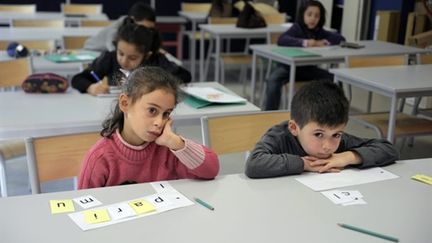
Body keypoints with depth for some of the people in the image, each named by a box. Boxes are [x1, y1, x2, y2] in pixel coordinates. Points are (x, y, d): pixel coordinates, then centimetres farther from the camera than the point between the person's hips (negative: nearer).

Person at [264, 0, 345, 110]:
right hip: (289, 66, -5)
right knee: (273, 80, -35)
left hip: (308, 68, 5)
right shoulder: (297, 28, -16)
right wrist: (304, 42, -45)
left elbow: (341, 39, -5)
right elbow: (281, 40, -35)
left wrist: (323, 42, -22)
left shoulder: (320, 32, -1)